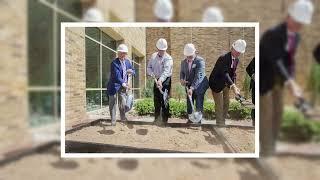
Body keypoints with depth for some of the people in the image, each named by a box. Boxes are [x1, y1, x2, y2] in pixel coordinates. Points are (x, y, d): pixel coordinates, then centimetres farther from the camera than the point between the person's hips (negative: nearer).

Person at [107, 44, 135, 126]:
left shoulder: (127, 61, 3)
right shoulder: (114, 63, -18)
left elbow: (133, 71, 13)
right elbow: (117, 75, -29)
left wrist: (131, 72, -12)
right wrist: (123, 83, -44)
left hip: (123, 86, 5)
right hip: (114, 86, -4)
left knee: (123, 103, 9)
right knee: (112, 103, 4)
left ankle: (123, 118, 26)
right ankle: (113, 120, 16)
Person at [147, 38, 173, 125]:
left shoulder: (168, 58, -14)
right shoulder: (153, 56, 6)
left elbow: (166, 71, -29)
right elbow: (149, 68, 9)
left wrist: (160, 80, -44)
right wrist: (152, 74, -13)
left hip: (165, 81, -5)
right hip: (156, 80, 6)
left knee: (164, 100, -4)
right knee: (156, 100, 11)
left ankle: (164, 120, 8)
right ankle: (156, 119, 24)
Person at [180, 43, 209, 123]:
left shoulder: (200, 61, -17)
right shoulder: (183, 62, 1)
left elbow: (198, 76, -26)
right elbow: (182, 72, 13)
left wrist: (192, 88, -34)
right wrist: (182, 79, -10)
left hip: (200, 86, -5)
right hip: (189, 86, 5)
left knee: (199, 104, -3)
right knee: (189, 103, 10)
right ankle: (190, 118, 22)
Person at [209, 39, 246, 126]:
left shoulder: (236, 60, 0)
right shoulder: (223, 58, -26)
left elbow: (233, 73, 10)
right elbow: (225, 73, -36)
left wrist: (234, 84, -3)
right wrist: (233, 86, -45)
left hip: (225, 84, 9)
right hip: (217, 83, -8)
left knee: (226, 104, 16)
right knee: (219, 105, -5)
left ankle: (223, 122, 31)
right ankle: (220, 123, 8)